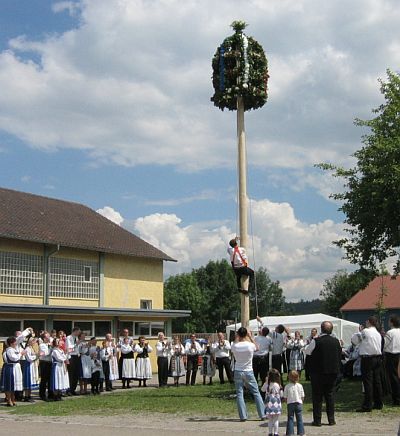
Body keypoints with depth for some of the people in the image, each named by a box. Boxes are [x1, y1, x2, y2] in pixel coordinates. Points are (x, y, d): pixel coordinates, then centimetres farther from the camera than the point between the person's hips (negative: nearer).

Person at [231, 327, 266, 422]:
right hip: (248, 372, 0)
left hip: (238, 372, 0)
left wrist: (236, 337, 16)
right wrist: (251, 337, 15)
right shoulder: (250, 345, -12)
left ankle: (243, 416, -2)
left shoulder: (235, 346, -11)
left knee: (239, 394, 4)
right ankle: (262, 415, 8)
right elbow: (256, 347, 11)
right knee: (256, 393, 8)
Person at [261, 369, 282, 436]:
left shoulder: (267, 384, -5)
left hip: (269, 404, 2)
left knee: (270, 420, 13)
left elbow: (262, 389, 14)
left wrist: (266, 382, 11)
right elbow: (280, 395, -5)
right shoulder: (278, 385, -11)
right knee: (276, 420, 5)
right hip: (276, 404, -2)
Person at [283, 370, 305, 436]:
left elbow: (285, 398, -2)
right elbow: (302, 397, 0)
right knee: (299, 419, 7)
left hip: (290, 403, 0)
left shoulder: (287, 386, -5)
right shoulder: (300, 386, -3)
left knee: (290, 419, 6)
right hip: (299, 403, 0)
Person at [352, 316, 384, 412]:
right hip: (378, 358, 7)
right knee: (377, 381, 13)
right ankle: (378, 403, 19)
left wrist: (359, 332, 14)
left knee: (367, 382, -6)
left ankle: (367, 405, -5)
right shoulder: (378, 333, 11)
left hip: (367, 359, -7)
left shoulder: (365, 331, -11)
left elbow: (354, 340, -3)